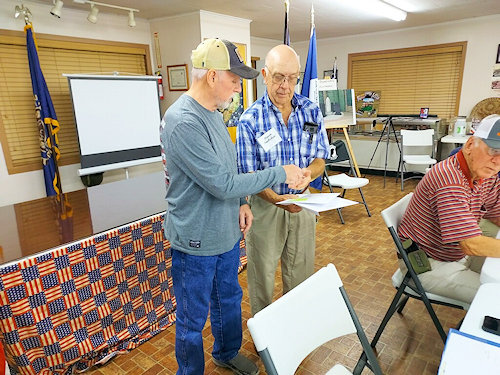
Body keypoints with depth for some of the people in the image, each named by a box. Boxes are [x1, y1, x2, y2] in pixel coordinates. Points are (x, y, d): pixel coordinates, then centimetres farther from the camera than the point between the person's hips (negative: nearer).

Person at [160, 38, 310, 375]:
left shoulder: (213, 113, 5)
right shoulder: (183, 122, -25)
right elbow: (222, 183, -25)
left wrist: (241, 202, 1)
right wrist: (280, 174, -18)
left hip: (226, 232, 9)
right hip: (197, 241, -8)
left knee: (229, 300, 26)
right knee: (193, 320, 14)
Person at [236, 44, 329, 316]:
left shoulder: (311, 111, -3)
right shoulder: (250, 119, -13)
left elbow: (319, 161, 0)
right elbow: (249, 176, -12)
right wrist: (277, 199, -29)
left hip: (302, 201, 3)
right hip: (265, 204, -3)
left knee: (301, 272, 18)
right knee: (262, 274, 13)